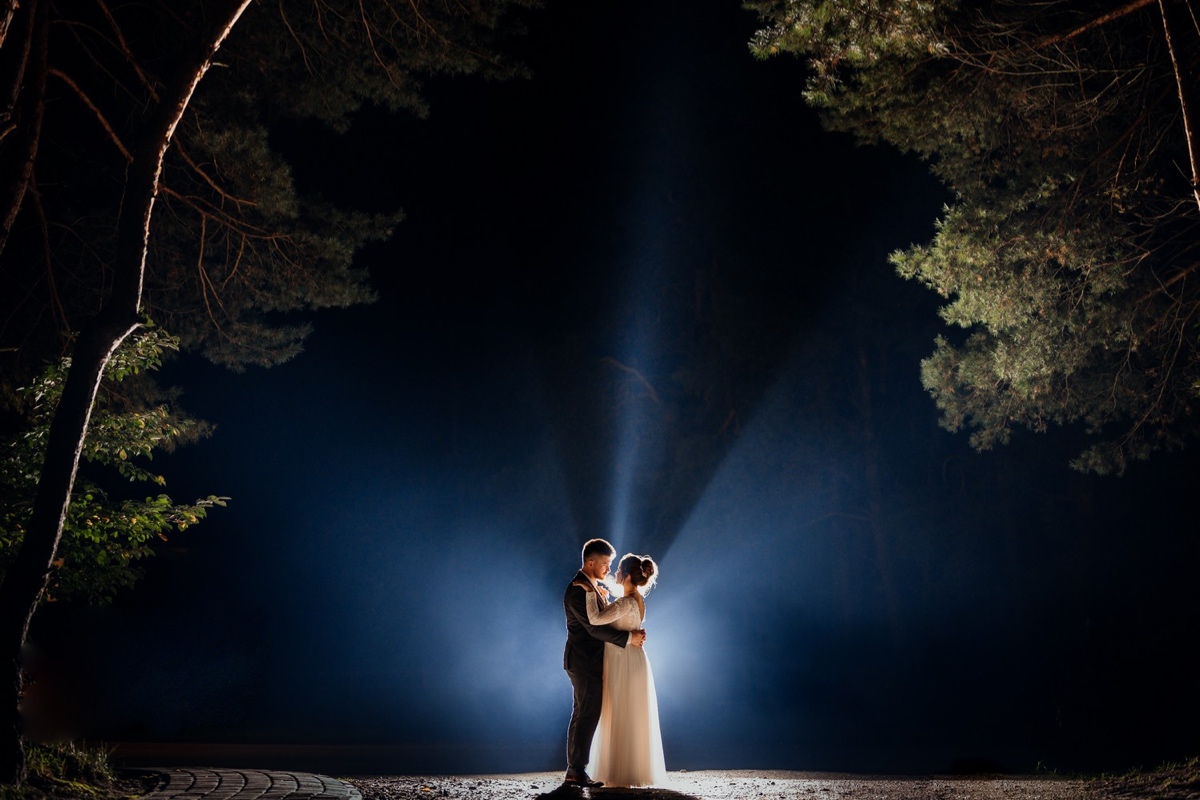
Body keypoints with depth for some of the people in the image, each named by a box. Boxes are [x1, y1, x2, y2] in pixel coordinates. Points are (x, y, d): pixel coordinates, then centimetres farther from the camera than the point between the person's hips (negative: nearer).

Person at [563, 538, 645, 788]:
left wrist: (633, 631, -4)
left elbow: (606, 616, 12)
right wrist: (628, 638, -19)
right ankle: (577, 771, -3)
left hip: (588, 662, 10)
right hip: (584, 662, -10)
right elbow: (594, 627, -23)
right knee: (587, 716, -7)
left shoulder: (591, 586, 14)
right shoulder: (578, 590, -18)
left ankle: (575, 770, 16)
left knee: (582, 716, 11)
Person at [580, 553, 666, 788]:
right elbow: (606, 613, 14)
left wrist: (590, 591, -23)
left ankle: (625, 775, 5)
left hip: (625, 665, -10)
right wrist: (594, 590, 10)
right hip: (628, 663, 10)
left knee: (622, 720, -2)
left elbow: (595, 619, -32)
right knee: (630, 721, 14)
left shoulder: (627, 603, -22)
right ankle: (633, 772, 20)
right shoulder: (636, 599, 8)